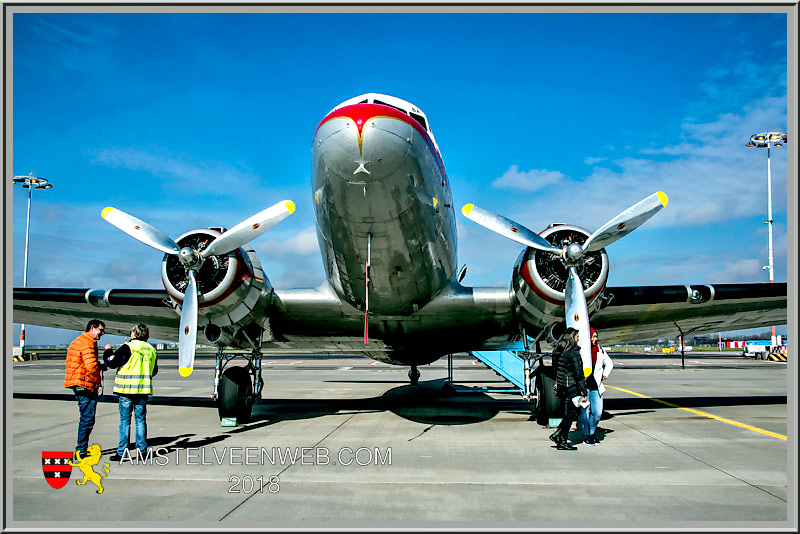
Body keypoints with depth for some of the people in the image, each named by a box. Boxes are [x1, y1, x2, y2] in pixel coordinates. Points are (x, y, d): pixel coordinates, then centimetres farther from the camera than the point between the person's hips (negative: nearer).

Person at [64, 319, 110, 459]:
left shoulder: (77, 341, 21)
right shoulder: (88, 343, -14)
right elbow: (91, 366, -22)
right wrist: (98, 381, -6)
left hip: (77, 384, 11)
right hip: (85, 384, -11)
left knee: (85, 417, 17)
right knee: (88, 419, -8)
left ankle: (82, 448, 24)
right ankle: (81, 450, -7)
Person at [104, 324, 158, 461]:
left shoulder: (128, 347, -8)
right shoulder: (151, 349, 9)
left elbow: (111, 362, -6)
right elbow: (154, 371, 20)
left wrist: (108, 351, 12)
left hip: (127, 388, -4)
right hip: (143, 389, 4)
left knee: (125, 420, 2)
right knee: (140, 419, 10)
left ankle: (122, 452, 3)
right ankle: (142, 450, 11)